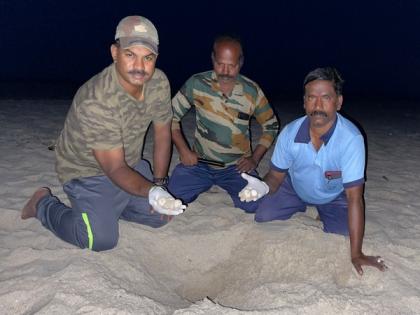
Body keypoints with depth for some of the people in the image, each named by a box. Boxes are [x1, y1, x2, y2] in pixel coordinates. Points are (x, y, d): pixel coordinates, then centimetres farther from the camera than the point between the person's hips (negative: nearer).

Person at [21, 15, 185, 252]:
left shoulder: (159, 82, -15)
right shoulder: (95, 102, -35)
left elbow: (163, 133, -4)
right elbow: (115, 169, -33)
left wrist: (159, 183, -4)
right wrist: (152, 193, -49)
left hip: (130, 163, 6)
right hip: (88, 172, -6)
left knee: (160, 216, 6)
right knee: (102, 240, -17)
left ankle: (109, 204, 27)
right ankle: (44, 204, 9)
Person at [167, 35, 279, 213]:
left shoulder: (252, 91, -7)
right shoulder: (196, 83, -9)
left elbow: (270, 126, 5)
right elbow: (171, 116, 0)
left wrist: (254, 158, -5)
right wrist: (183, 150, -9)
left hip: (237, 166, 0)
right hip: (200, 162, 1)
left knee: (252, 205, -22)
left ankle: (226, 185, 14)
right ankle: (208, 183, 16)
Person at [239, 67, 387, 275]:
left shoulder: (351, 139, -37)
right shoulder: (290, 133, -28)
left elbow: (354, 197, -35)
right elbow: (276, 174, -14)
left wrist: (356, 254, -34)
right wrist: (264, 187, -41)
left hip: (334, 196, -2)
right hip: (295, 188, 2)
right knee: (262, 219, -8)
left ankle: (322, 214, 17)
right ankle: (301, 210, 22)